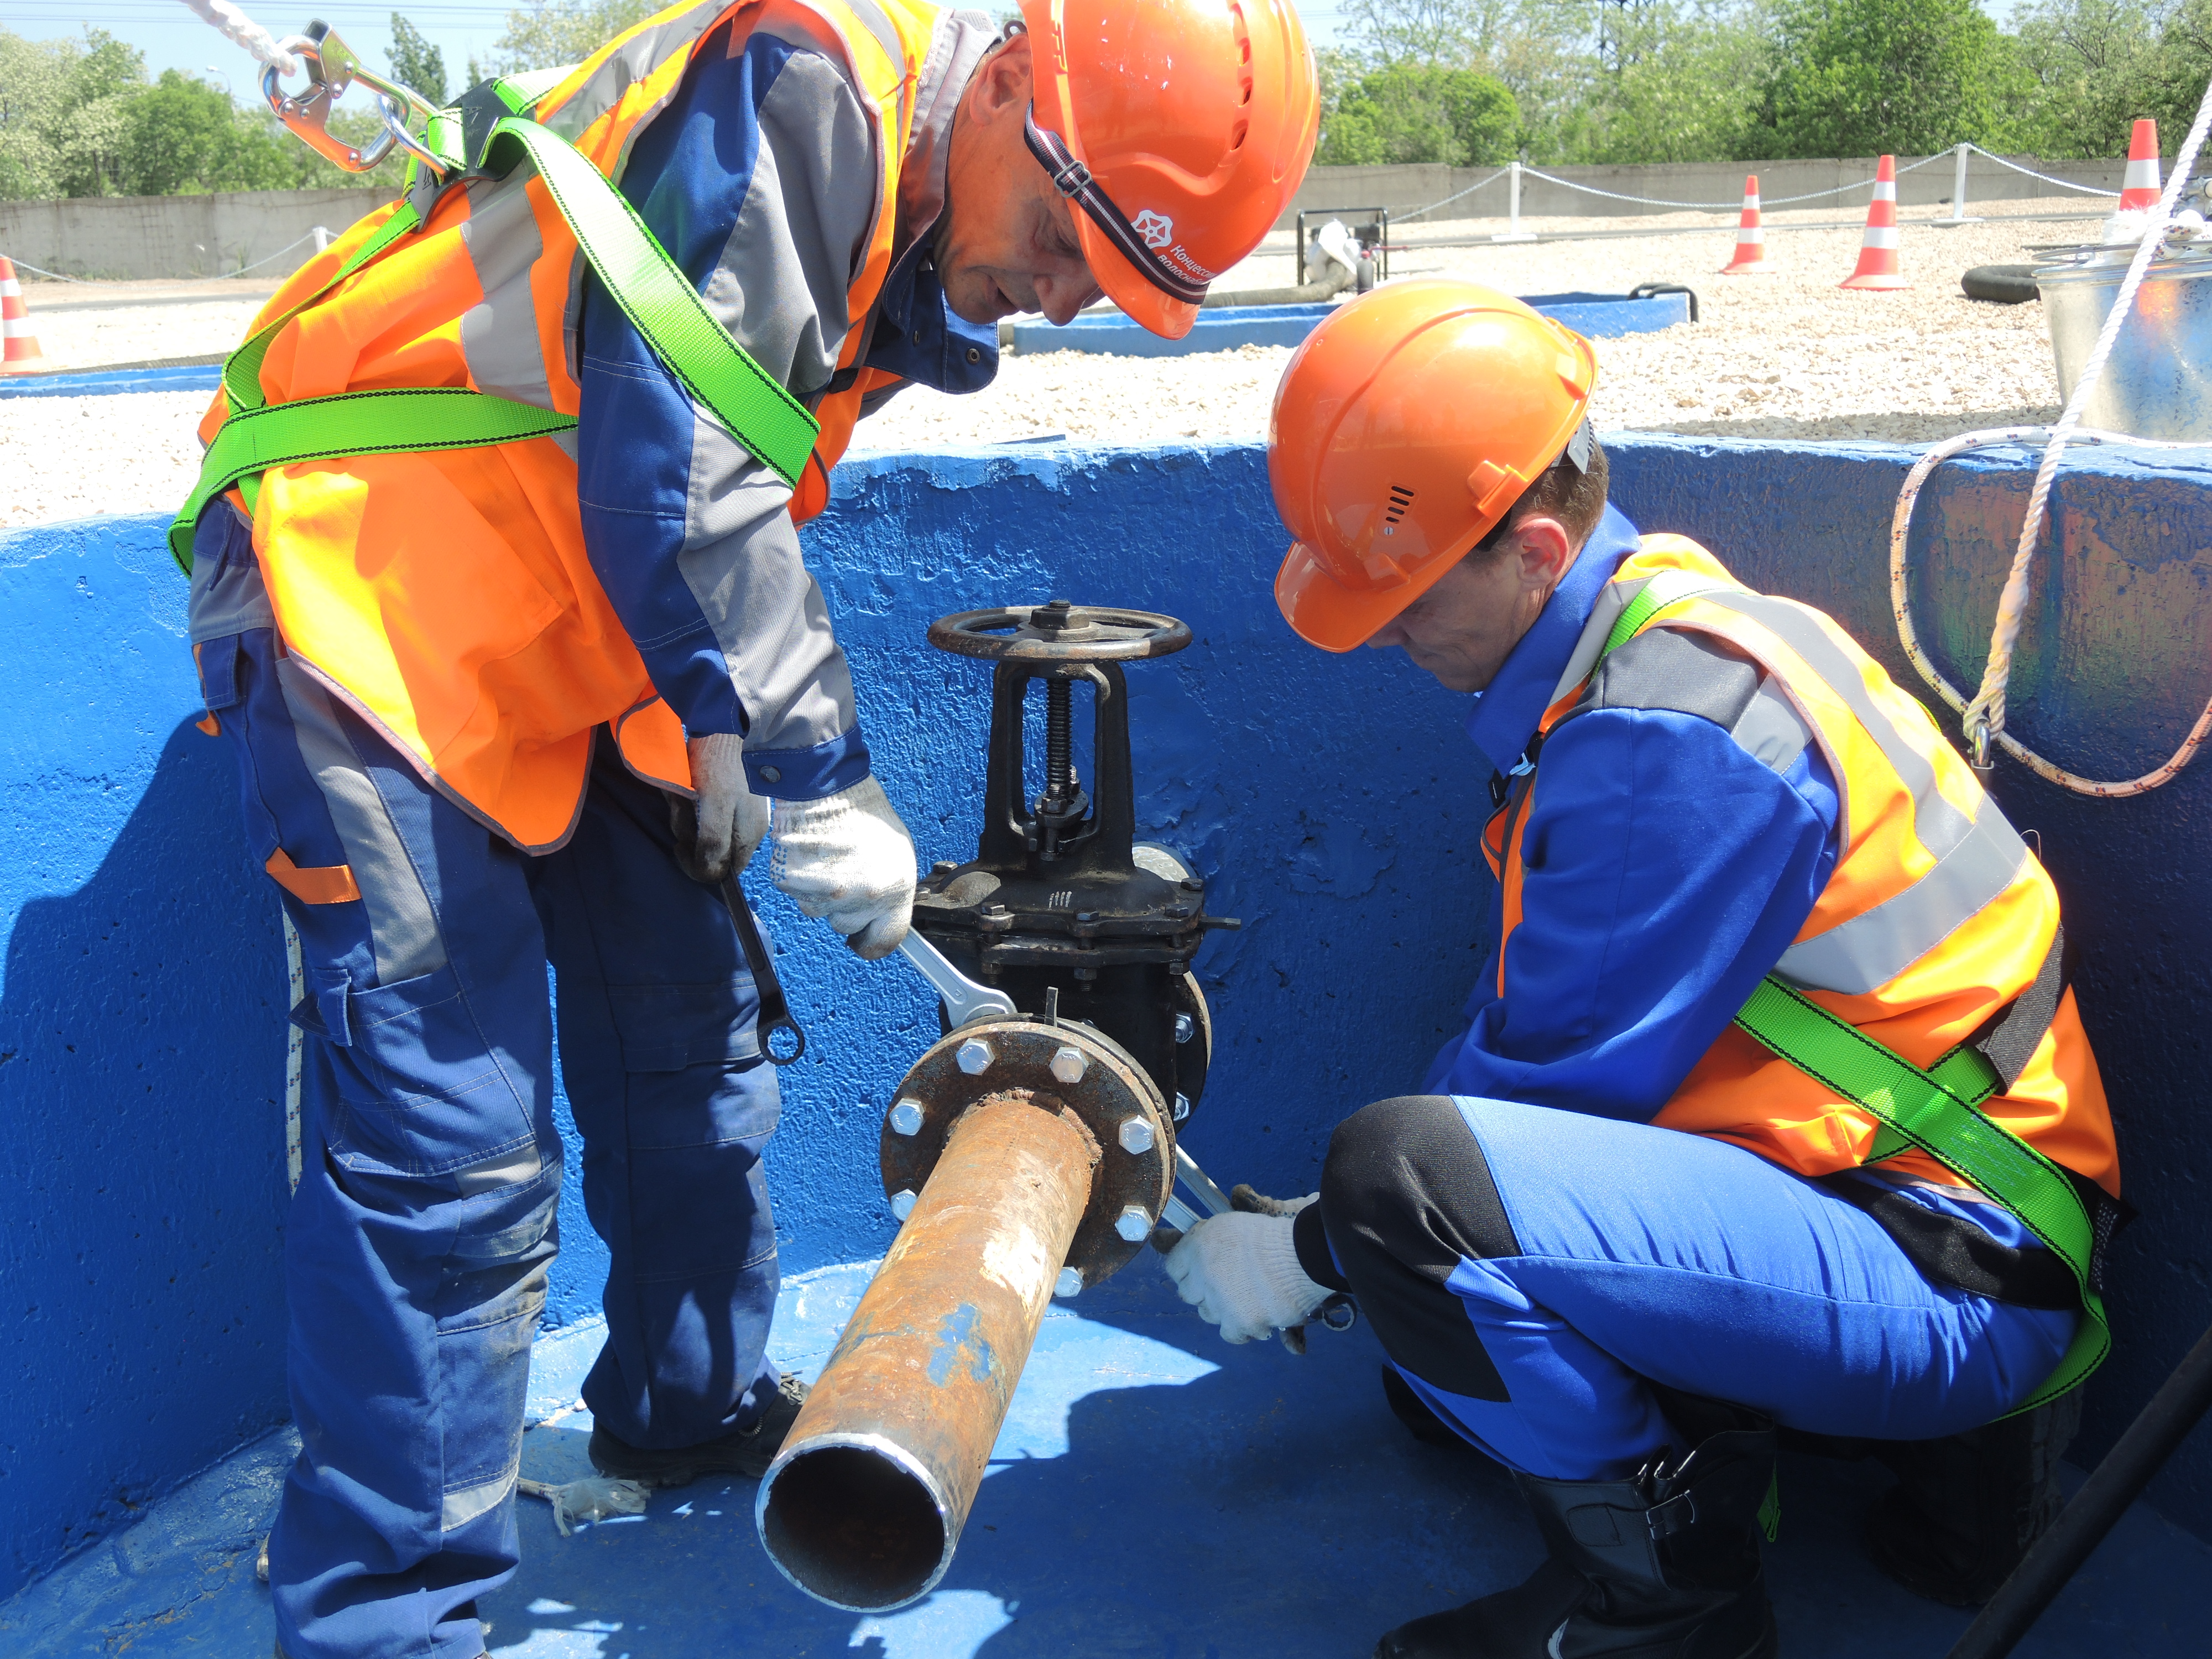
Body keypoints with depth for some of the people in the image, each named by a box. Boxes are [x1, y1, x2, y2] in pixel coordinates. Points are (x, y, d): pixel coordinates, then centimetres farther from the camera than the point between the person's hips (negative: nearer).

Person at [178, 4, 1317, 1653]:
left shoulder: (923, 251, 8)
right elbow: (678, 468, -27)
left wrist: (710, 718, 6)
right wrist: (819, 781, -22)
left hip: (567, 629, 9)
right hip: (357, 583, -9)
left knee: (685, 1023, 14)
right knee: (453, 1128, -12)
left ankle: (695, 1408, 34)